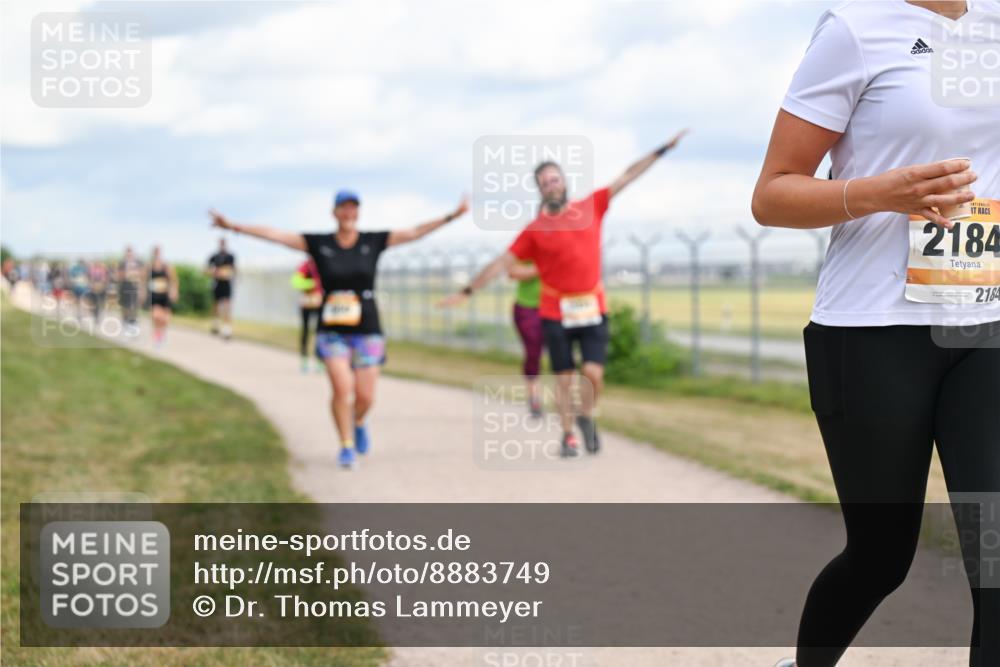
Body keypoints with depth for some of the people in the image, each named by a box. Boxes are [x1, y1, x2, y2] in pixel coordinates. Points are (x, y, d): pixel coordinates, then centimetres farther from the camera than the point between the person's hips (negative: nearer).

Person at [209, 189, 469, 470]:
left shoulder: (373, 241, 1)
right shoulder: (319, 243, 0)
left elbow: (415, 232, -3)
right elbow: (273, 234, -4)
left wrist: (452, 216, -11)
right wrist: (233, 226, -10)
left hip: (367, 331, 1)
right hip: (332, 331, -1)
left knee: (365, 396, -1)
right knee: (342, 387, -18)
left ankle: (358, 423, 36)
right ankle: (347, 447, 1)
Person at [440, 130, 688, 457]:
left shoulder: (592, 206, 4)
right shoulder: (534, 230, -1)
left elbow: (628, 176, 8)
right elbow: (501, 263, 0)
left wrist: (663, 150, 8)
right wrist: (467, 291, -4)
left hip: (593, 308, 1)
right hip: (556, 312, -1)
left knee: (593, 372, -11)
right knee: (564, 378, 3)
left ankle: (587, 417, 17)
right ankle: (568, 436, 18)